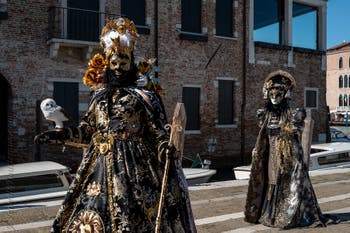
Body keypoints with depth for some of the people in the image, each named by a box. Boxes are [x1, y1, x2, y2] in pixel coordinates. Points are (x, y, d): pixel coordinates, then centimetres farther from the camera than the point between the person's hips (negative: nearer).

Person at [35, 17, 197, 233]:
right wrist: (60, 134, 10)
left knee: (131, 215, -4)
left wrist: (164, 146, -24)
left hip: (134, 163, -4)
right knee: (95, 209, 6)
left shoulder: (143, 95, -1)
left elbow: (157, 130, -5)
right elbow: (88, 130, 17)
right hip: (101, 163, 5)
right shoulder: (100, 95, 12)